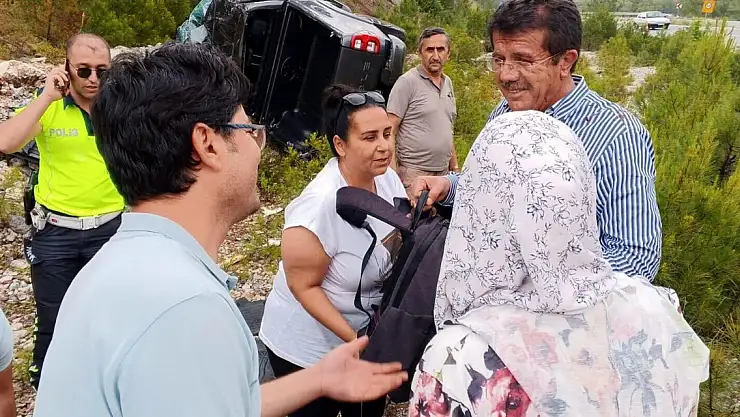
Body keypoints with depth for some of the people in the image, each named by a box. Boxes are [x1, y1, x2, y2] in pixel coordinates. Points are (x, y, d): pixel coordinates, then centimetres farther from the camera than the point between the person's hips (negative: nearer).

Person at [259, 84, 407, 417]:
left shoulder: (388, 179, -8)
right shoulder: (320, 204, -30)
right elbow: (304, 286, -22)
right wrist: (352, 338, -25)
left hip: (370, 331, 6)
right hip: (307, 347, -6)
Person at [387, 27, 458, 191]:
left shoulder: (448, 83, 13)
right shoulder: (407, 82, -9)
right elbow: (389, 130, -12)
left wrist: (454, 165, 19)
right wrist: (392, 174, -20)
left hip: (443, 171, 7)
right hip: (413, 173, -7)